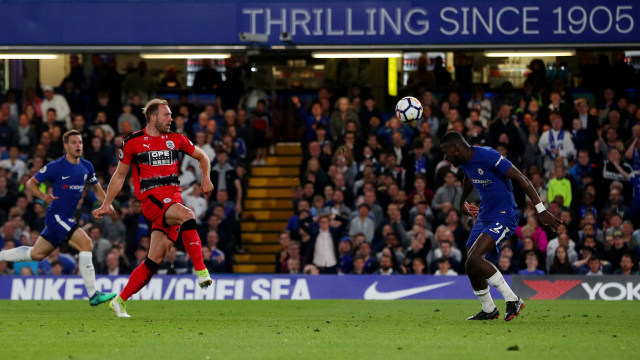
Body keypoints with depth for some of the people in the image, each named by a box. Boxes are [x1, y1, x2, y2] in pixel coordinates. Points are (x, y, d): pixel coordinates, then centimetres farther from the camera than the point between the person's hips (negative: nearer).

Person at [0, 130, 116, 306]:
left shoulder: (86, 167, 6)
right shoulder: (56, 167, -12)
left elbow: (97, 189, 19)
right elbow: (30, 183, -4)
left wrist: (107, 204, 0)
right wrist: (44, 197, -22)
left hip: (67, 218, 8)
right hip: (56, 216, -8)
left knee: (36, 254, 16)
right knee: (86, 243, -21)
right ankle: (93, 295, -22)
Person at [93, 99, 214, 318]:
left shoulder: (175, 140, 13)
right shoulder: (133, 142, 4)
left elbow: (202, 157, 26)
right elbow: (120, 175, 13)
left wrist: (206, 178, 8)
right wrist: (106, 204, 11)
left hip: (173, 199, 4)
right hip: (151, 199, -4)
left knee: (156, 260, -3)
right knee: (187, 216, -33)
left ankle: (120, 301, 8)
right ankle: (201, 271, -35)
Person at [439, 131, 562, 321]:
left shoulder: (488, 156, -22)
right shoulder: (464, 162, 5)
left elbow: (521, 179, -21)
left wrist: (541, 210, -24)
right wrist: (462, 203, 47)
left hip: (503, 216, -9)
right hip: (484, 217, 9)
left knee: (474, 258, -24)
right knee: (471, 266, 6)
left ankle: (512, 300, -15)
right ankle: (488, 310, 24)